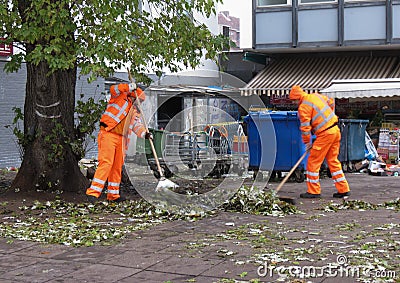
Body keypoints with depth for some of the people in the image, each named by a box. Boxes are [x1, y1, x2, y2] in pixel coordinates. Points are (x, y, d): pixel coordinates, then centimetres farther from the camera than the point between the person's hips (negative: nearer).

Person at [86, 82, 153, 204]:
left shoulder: (135, 112, 24)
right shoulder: (120, 97, 6)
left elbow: (137, 125, 11)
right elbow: (113, 89, -14)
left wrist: (144, 133, -8)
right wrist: (129, 87, -21)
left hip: (121, 139, 8)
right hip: (108, 135, -7)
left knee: (117, 166, 8)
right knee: (106, 163, -16)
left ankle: (113, 194, 16)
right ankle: (93, 192, -18)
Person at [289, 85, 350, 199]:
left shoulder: (303, 107, -11)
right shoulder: (316, 96, 13)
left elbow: (305, 127, -11)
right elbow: (331, 102, 30)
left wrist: (307, 142, 1)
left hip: (325, 134, -9)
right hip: (335, 130, 9)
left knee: (313, 161, 0)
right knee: (333, 161, 15)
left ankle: (313, 191, 4)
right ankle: (343, 189, 18)